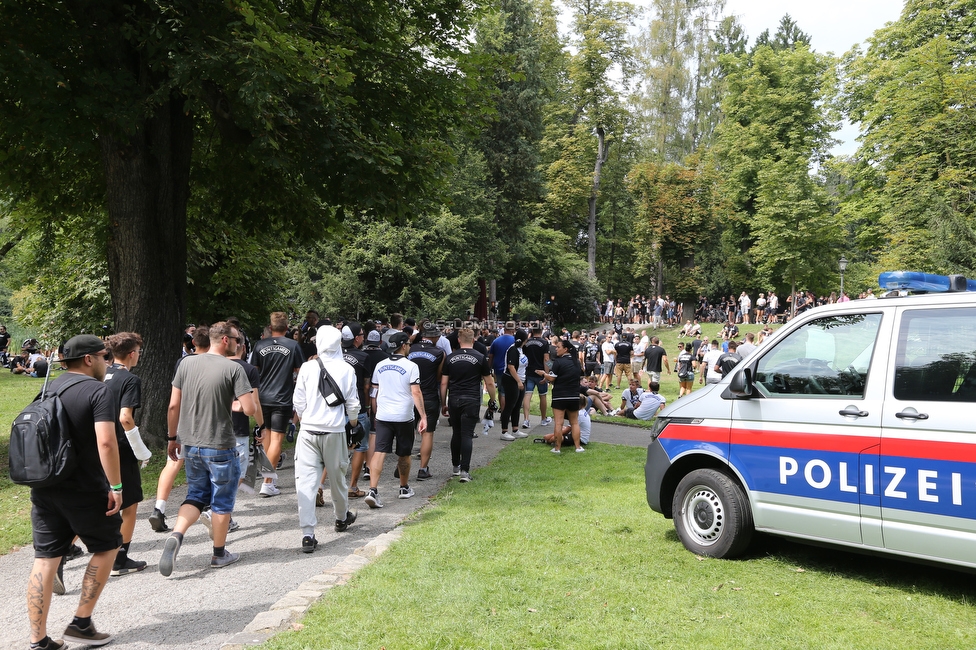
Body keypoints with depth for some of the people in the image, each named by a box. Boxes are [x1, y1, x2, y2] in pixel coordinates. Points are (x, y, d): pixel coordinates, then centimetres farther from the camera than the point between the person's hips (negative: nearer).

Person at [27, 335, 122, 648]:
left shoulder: (49, 390, 12)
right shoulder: (98, 391, -12)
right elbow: (105, 442, -23)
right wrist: (116, 486, -18)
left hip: (44, 488, 7)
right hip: (84, 490, -7)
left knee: (45, 558, 9)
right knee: (107, 546, 13)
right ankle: (80, 623, 14)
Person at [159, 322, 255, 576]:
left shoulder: (187, 363, 3)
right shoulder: (233, 369, -12)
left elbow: (173, 406, 5)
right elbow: (250, 409, -17)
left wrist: (173, 438, 15)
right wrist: (237, 404, 5)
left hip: (190, 445, 5)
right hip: (220, 447, -5)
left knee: (196, 496, 18)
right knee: (222, 501, 11)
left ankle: (175, 536, -5)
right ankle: (219, 554, 22)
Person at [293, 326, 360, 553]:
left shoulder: (307, 367, -4)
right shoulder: (347, 369, -4)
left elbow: (298, 400, 1)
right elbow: (353, 403, 1)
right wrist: (353, 420, 22)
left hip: (308, 430, -1)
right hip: (334, 431, 1)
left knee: (306, 481, -2)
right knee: (337, 477, 19)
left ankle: (308, 535, -8)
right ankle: (342, 518, 41)